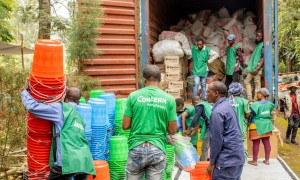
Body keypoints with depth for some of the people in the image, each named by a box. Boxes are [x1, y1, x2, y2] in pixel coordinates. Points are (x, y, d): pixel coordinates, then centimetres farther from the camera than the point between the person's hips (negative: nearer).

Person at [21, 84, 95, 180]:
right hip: (85, 161, 6)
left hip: (68, 162, -6)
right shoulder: (80, 117, 27)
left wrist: (25, 91, 19)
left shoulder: (61, 108, 5)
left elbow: (33, 107, 2)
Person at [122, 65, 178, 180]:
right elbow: (172, 130, 0)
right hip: (157, 150, 0)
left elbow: (125, 126, -1)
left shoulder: (133, 96, -3)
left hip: (137, 148, 0)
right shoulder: (169, 99, -2)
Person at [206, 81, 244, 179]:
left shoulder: (217, 111, -16)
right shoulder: (228, 106, 12)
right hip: (238, 156, 9)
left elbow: (216, 139, -17)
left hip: (226, 160, -9)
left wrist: (212, 162, -9)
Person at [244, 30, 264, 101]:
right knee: (247, 81, 9)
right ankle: (249, 98, 10)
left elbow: (263, 58, -14)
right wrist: (250, 66, 16)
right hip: (252, 67, 9)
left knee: (257, 83, -6)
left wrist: (257, 68, -19)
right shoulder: (258, 45, 18)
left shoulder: (263, 45, -8)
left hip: (257, 68, -9)